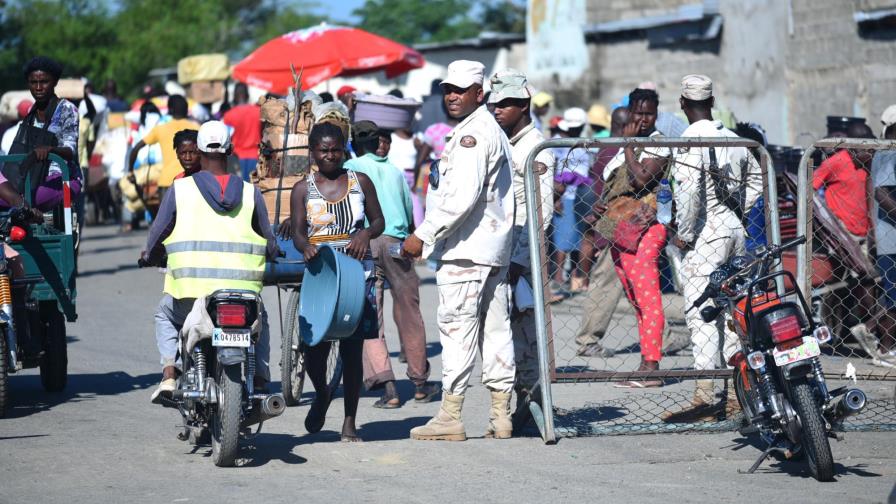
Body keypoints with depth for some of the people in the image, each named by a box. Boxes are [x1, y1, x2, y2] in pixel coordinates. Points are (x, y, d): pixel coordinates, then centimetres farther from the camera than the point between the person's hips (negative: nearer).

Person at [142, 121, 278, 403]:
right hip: (242, 289, 1)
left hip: (192, 286, -1)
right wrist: (272, 257, 37)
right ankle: (260, 382, 17)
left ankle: (169, 374, 10)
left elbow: (158, 234, 10)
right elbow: (269, 244, 13)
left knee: (165, 316, 30)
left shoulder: (180, 189, 3)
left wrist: (149, 257, 32)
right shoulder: (250, 192, 7)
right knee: (259, 320, 32)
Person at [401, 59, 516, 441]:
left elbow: (463, 196, -21)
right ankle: (500, 415, 10)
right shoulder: (493, 131, 20)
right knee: (494, 329, 8)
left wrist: (422, 235, -19)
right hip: (495, 248, 10)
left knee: (457, 328, -9)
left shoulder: (472, 133, -12)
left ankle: (450, 417, -10)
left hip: (465, 249, -10)